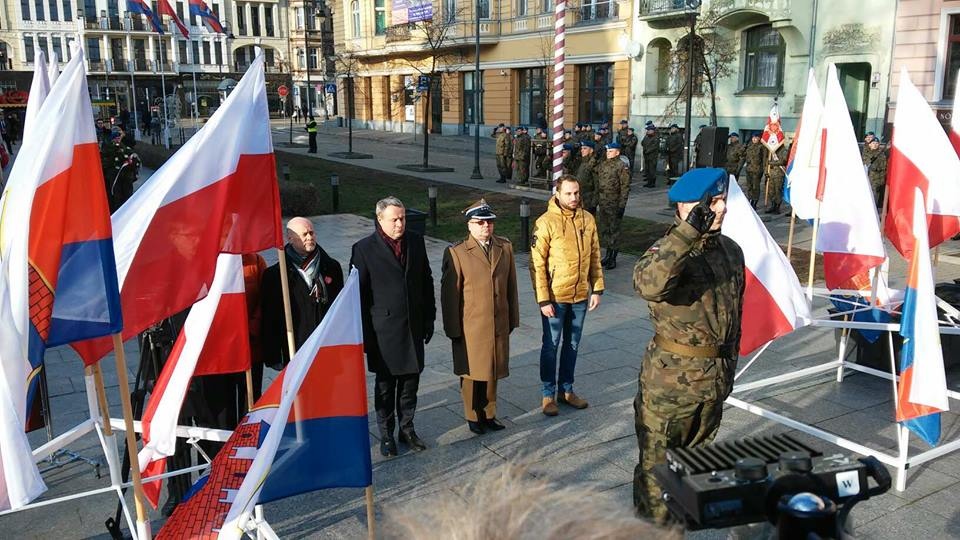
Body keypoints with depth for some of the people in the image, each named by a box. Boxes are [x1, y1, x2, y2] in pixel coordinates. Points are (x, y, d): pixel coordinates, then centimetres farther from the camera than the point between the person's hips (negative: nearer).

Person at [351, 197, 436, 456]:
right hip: (384, 330, -4)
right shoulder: (364, 249, -9)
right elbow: (359, 294, -7)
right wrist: (364, 333, -7)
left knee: (410, 381, 13)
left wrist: (429, 318, 8)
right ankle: (386, 435, 23)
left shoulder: (416, 242, 4)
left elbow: (427, 281, 10)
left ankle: (407, 428, 29)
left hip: (413, 327, 4)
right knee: (385, 385, 9)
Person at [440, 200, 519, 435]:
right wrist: (453, 328, -8)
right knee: (472, 372, 9)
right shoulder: (456, 252, -9)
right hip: (470, 326, -4)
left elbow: (511, 285, 9)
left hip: (498, 325, 4)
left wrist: (512, 318, 8)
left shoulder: (505, 247, 5)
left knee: (492, 371, 14)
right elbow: (449, 293, -8)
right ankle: (473, 417, 26)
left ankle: (489, 414, 31)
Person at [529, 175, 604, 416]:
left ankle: (566, 389, 31)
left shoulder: (587, 219, 1)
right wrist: (543, 299, -16)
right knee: (551, 346, 7)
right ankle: (548, 394, 21)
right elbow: (537, 264, -14)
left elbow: (595, 256, 8)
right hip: (555, 297, -4)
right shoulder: (546, 222, -14)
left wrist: (597, 289, 5)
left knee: (572, 344, 16)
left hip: (581, 296, 5)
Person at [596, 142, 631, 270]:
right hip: (603, 203, 7)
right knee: (604, 229, 14)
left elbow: (625, 186, -14)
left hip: (615, 204, -7)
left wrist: (622, 204, -18)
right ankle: (608, 255, 28)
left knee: (614, 230, -1)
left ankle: (613, 259, 6)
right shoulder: (602, 165, 11)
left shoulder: (622, 166, -11)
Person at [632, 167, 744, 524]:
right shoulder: (669, 249, -18)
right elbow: (648, 285, -43)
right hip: (671, 381, -7)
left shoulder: (731, 251, 6)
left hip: (715, 381, 7)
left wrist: (729, 365, 21)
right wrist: (690, 231, -42)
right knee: (657, 466, 7)